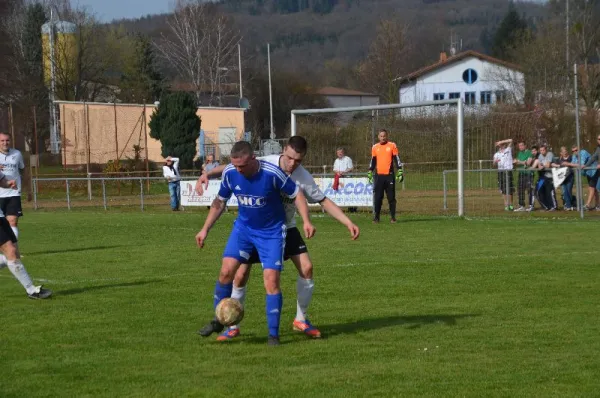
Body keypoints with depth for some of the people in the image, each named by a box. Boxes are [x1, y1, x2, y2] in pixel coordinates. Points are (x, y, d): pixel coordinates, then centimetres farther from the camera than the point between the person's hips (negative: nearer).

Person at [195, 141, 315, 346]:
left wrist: (306, 221, -23)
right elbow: (220, 202, 5)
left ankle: (273, 334, 1)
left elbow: (296, 194, -12)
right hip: (243, 227, 3)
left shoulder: (272, 173, -25)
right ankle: (218, 321, 9)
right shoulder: (229, 173, -12)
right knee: (226, 271, -11)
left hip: (272, 232, -3)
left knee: (271, 281, -11)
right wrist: (205, 229, 3)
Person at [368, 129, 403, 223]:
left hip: (389, 175, -2)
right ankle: (376, 217, 6)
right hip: (379, 176, 2)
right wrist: (369, 173, 13)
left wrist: (400, 172, -5)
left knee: (391, 197, 0)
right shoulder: (375, 147, 10)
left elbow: (397, 159, 2)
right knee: (378, 198, 1)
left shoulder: (392, 145, 2)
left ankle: (393, 217, 5)